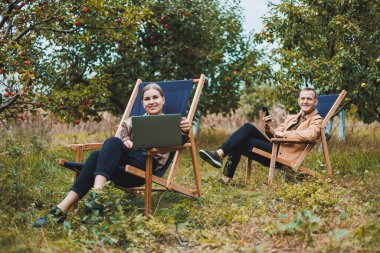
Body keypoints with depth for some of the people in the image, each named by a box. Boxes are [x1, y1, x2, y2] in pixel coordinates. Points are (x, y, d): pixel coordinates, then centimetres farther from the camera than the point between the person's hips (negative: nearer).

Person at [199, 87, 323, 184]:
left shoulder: (316, 120, 2)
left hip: (283, 157, -7)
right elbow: (275, 135, 23)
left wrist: (284, 134, -15)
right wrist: (268, 128, 1)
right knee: (248, 127, -10)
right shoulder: (291, 118, 26)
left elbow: (310, 135, -21)